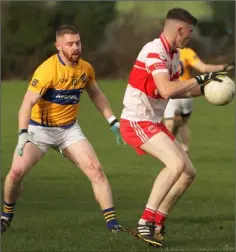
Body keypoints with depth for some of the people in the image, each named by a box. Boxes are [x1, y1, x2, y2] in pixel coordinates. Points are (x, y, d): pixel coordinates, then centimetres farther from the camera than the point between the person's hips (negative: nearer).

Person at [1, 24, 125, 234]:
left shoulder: (86, 69, -3)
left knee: (95, 169, -12)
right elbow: (27, 103, -29)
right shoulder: (47, 70, -23)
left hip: (69, 129, 4)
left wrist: (113, 121, 11)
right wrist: (23, 134, -42)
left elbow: (96, 95, 16)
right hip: (40, 129, -4)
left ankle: (112, 221, -6)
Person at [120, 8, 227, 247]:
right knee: (176, 163, -27)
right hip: (136, 122, -10)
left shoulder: (173, 54, 11)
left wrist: (204, 89, 12)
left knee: (188, 173, 7)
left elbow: (174, 91, 23)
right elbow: (166, 90, -33)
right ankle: (145, 222, -24)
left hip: (154, 123, 10)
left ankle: (156, 225, 12)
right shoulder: (154, 52, -20)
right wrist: (199, 78, -26)